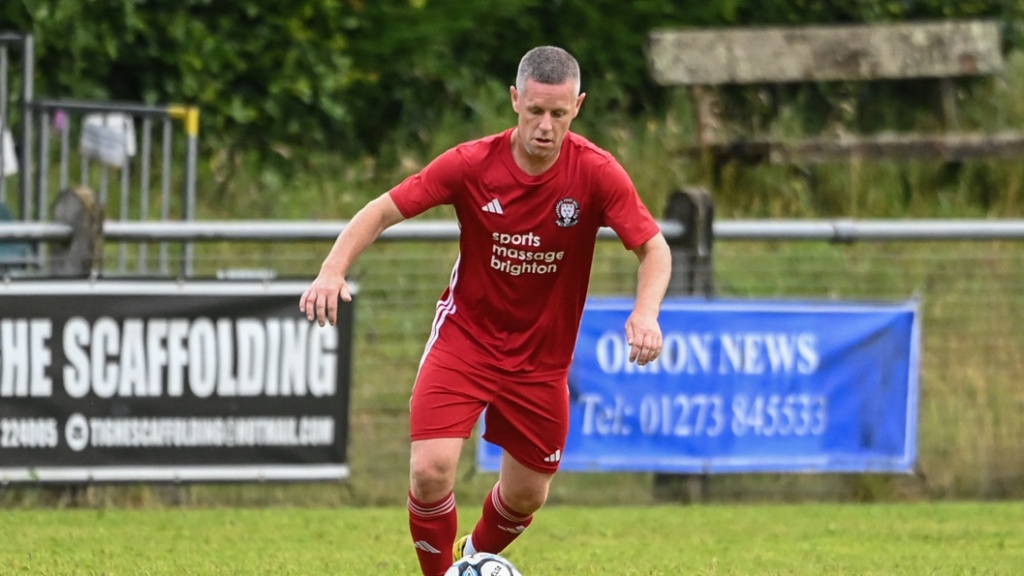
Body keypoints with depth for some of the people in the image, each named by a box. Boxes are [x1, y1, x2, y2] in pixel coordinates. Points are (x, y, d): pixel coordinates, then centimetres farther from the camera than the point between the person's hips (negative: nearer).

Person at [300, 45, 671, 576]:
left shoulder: (597, 173, -17)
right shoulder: (472, 164, -17)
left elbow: (654, 249, -16)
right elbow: (381, 212, -14)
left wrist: (646, 313, -37)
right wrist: (333, 269, -32)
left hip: (542, 357, 2)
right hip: (465, 337, -1)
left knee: (526, 497, 10)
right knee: (431, 470, -20)